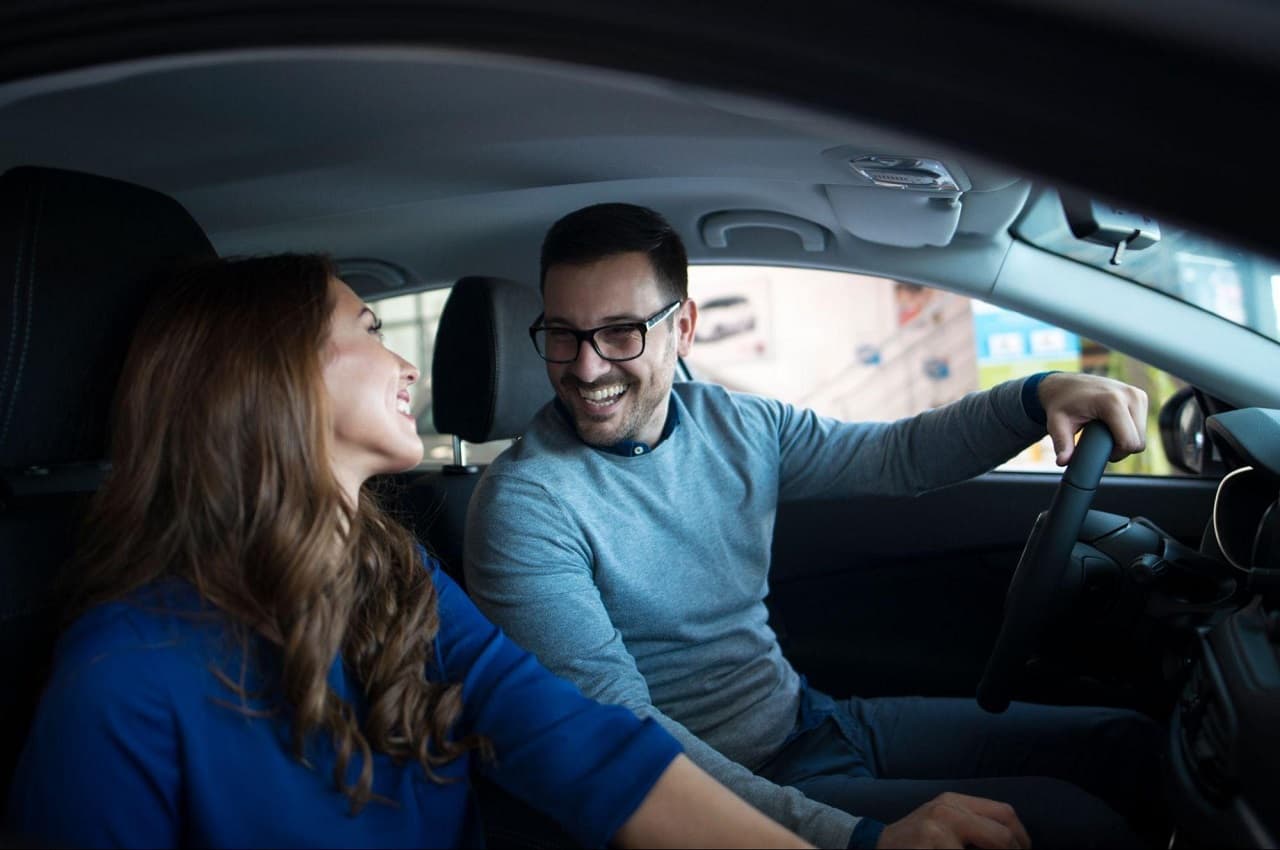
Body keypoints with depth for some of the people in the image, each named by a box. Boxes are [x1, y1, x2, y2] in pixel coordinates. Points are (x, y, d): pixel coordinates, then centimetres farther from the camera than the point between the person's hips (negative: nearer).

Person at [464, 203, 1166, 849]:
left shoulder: (739, 426, 1)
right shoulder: (523, 506, -19)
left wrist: (1037, 395, -8)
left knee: (1132, 746, 8)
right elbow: (617, 726, -24)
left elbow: (895, 456, 11)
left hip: (812, 715, 7)